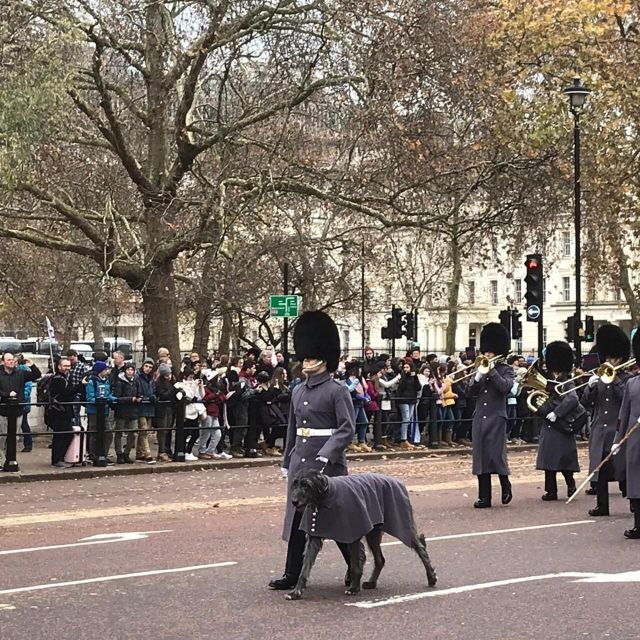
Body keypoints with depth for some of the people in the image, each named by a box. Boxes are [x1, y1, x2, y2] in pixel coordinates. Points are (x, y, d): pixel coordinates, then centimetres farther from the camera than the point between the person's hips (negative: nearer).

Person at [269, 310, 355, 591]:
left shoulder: (337, 390, -8)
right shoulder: (298, 391, 12)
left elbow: (347, 429, -14)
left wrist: (325, 455, -24)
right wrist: (287, 462, 19)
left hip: (328, 464, -6)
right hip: (300, 462, 7)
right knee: (297, 518, 7)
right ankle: (292, 575, 13)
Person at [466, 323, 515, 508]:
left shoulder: (506, 370, 2)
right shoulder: (479, 369, 13)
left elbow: (505, 386, -17)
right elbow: (469, 392, 5)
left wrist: (491, 370, -17)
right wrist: (480, 374, -9)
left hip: (496, 418, -4)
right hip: (479, 418, 4)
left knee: (497, 455, -7)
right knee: (480, 456, 2)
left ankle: (506, 487, 17)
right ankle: (484, 497, 6)